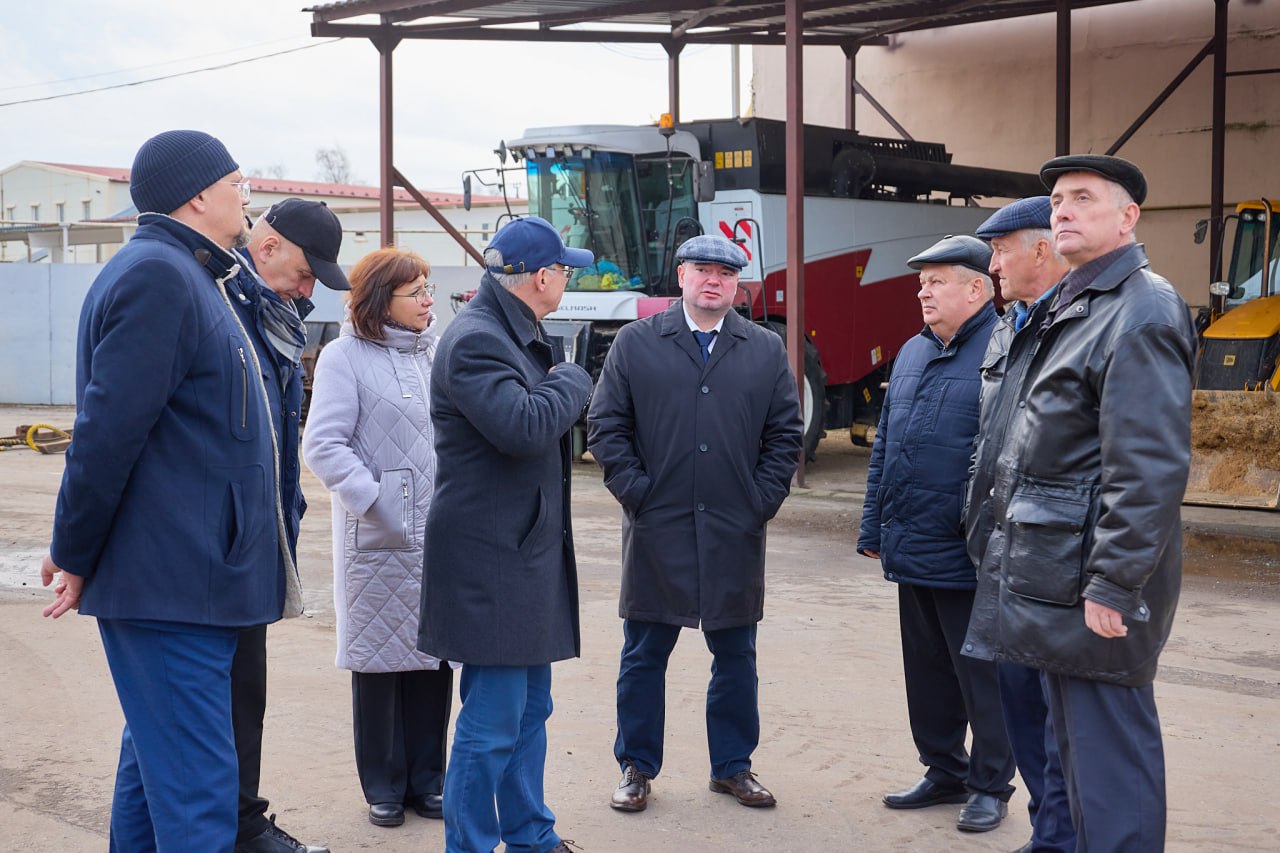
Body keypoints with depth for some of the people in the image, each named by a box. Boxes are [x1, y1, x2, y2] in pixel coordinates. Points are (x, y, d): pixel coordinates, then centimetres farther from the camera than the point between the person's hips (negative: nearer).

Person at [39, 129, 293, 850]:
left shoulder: (194, 278, 19)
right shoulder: (156, 275, -13)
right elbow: (108, 429, -18)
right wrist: (76, 556, -11)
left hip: (190, 579, 10)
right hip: (169, 582, -10)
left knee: (154, 764, 19)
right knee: (197, 795, -9)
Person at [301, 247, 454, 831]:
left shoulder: (436, 352, 10)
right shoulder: (346, 356, -6)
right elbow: (324, 447, -13)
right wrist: (377, 503, -18)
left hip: (442, 536, 5)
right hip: (379, 540, -5)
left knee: (435, 654, 9)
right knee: (379, 658, 6)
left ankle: (426, 780, 23)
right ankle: (384, 787, 20)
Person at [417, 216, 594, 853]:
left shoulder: (522, 336, 16)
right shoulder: (475, 340, -17)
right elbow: (524, 425, -28)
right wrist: (573, 380, -12)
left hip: (530, 553, 11)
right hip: (490, 560, -11)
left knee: (530, 707, 19)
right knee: (492, 722, -5)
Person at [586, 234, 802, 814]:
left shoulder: (766, 350, 8)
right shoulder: (635, 343, 3)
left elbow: (785, 433, 8)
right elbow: (605, 425, 1)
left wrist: (764, 500, -1)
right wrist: (636, 492, -7)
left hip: (736, 533, 2)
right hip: (656, 529, -1)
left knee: (736, 655, 10)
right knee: (644, 653, 6)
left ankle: (733, 766, 24)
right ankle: (636, 767, 19)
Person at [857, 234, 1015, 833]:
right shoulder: (912, 354, 13)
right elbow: (884, 445, 17)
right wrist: (874, 526, 15)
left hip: (966, 558, -7)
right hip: (910, 553, 8)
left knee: (980, 676, 5)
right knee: (926, 672, 17)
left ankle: (990, 786, 20)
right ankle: (944, 772, 31)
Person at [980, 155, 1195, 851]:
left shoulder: (1142, 311, -14)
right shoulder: (1069, 308, 16)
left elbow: (1149, 468, -21)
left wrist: (1113, 586, -22)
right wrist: (1012, 542, 17)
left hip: (1094, 582, -10)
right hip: (1053, 577, 10)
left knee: (1107, 752, -3)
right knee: (1075, 741, 18)